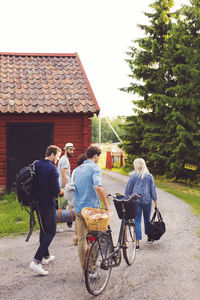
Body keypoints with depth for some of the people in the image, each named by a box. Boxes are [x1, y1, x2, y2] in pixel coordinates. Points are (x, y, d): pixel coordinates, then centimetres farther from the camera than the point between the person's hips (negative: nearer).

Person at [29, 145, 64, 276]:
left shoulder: (36, 165, 6)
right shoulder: (52, 169, -18)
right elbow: (56, 190, -21)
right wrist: (64, 191, -2)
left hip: (38, 202, 8)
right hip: (48, 205, -8)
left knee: (43, 230, 20)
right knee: (51, 232, -1)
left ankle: (46, 256, 32)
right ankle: (36, 261, -8)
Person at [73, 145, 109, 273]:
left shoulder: (77, 169, 13)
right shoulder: (95, 168, -10)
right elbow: (98, 187, -26)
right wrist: (106, 205, -18)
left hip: (79, 208, 6)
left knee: (81, 239, 8)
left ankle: (84, 269, 13)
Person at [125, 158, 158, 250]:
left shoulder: (133, 176, -2)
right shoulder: (149, 176, 3)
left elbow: (128, 189, 1)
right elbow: (153, 190, 5)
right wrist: (155, 202, 10)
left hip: (136, 200, -2)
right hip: (147, 200, 2)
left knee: (137, 220, 0)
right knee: (147, 219, 19)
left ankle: (137, 242, -5)